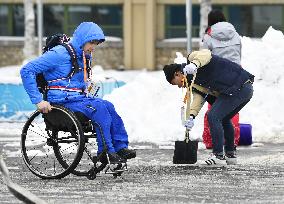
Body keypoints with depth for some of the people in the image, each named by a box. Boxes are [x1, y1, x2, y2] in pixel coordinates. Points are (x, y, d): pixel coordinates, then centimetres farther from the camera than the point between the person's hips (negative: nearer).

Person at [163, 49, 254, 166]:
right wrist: (191, 116, -9)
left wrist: (194, 64, -42)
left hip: (238, 88, -11)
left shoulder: (193, 57, -3)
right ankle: (230, 155, 35)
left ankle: (218, 155, -7)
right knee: (223, 119, 27)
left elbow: (205, 54, -24)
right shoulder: (194, 84, 23)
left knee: (213, 116, -10)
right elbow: (198, 98, 9)